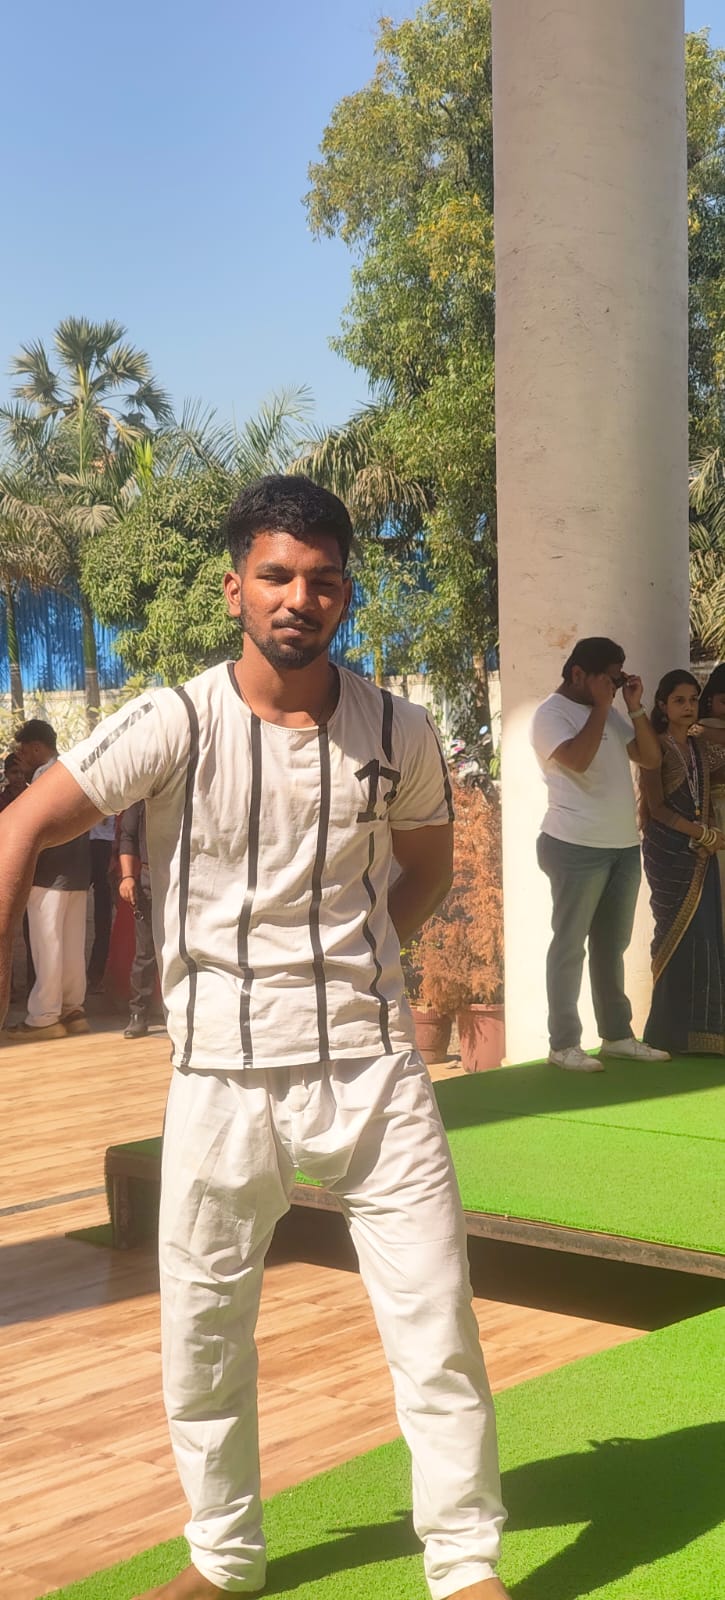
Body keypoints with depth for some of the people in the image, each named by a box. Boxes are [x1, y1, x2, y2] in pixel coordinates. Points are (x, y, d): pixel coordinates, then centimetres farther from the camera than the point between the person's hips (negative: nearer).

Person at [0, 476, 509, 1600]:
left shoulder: (398, 733, -2)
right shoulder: (175, 725, -10)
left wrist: (347, 963, 5)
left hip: (373, 1065, 1)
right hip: (221, 1076, 0)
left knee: (437, 1323, 2)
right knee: (202, 1338, 12)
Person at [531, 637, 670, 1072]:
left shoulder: (611, 714, 15)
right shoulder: (551, 714, -6)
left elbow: (651, 757, 12)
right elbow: (577, 759, -24)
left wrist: (635, 707, 2)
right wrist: (601, 707, -14)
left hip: (625, 846, 7)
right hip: (577, 847, -7)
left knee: (613, 943, 13)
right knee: (570, 945, -2)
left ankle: (617, 1035, 20)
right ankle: (564, 1043, 1)